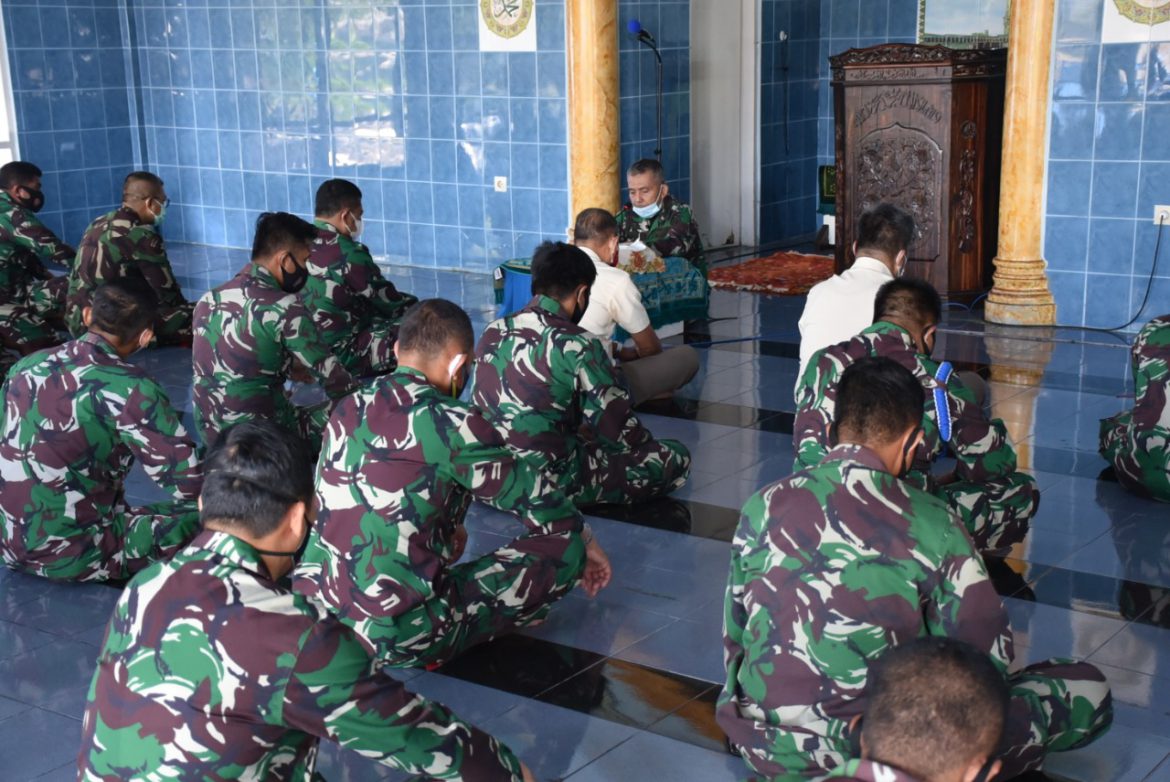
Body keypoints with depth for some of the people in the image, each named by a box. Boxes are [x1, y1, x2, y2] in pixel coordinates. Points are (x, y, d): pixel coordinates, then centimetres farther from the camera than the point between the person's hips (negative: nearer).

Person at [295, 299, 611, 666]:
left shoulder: (347, 409, 7)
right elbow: (535, 499, 0)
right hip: (401, 640, -7)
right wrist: (586, 542, 20)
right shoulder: (453, 425, -12)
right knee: (564, 546, 0)